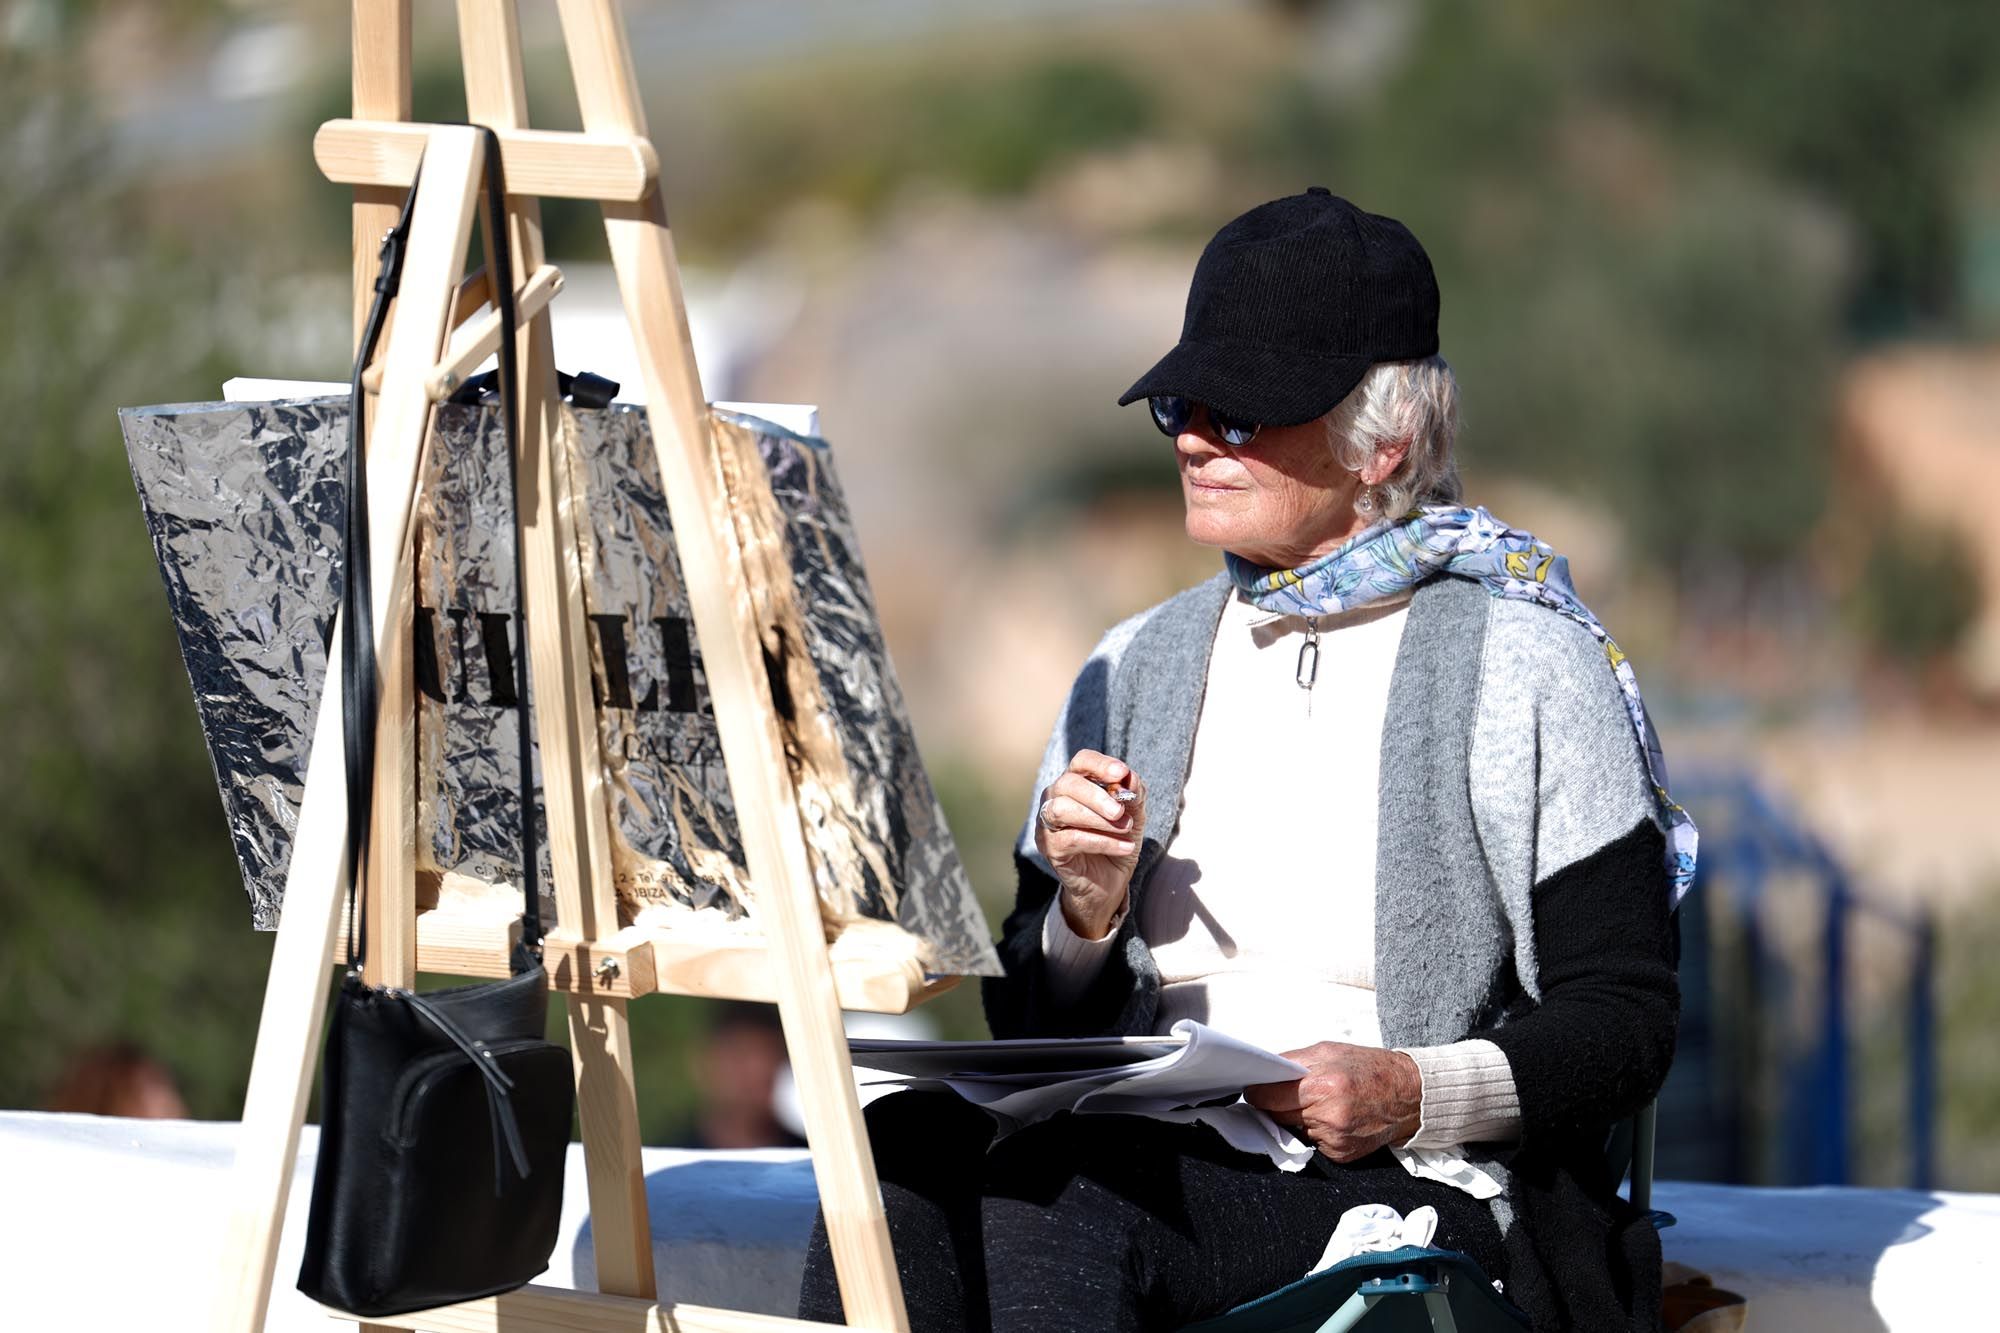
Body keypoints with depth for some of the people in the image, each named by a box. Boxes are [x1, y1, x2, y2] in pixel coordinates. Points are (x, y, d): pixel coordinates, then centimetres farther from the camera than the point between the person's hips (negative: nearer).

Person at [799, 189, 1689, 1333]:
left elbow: (1626, 1024, 0)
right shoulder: (1135, 672, 18)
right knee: (908, 1149, -29)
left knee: (1046, 1210, -33)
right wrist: (1087, 913, -1)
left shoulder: (1524, 667, 3)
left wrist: (1416, 1094, -17)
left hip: (1416, 1196, -5)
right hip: (1158, 1162, 5)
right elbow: (1032, 1027, 21)